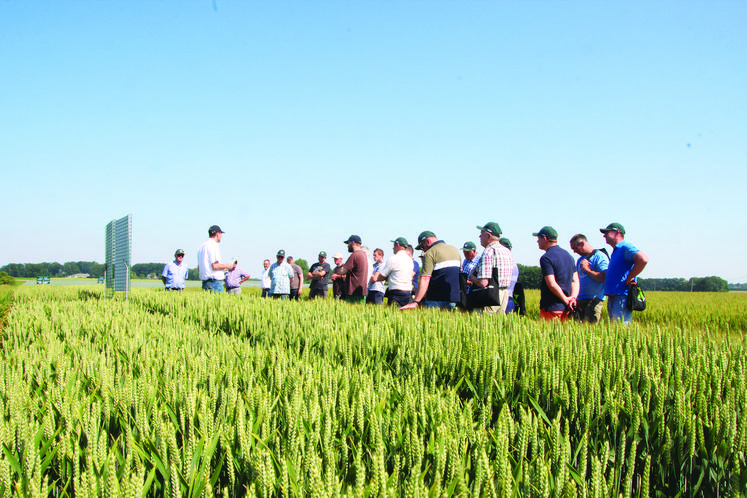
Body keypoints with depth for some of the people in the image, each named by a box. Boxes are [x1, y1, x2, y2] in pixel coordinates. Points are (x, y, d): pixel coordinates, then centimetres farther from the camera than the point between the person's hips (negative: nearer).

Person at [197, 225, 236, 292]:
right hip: (215, 282, -9)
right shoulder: (213, 245, -12)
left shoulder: (201, 246, 17)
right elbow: (215, 266, -18)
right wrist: (226, 266, -3)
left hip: (204, 282, 9)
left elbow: (199, 267, 21)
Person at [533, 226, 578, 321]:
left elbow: (552, 284, -20)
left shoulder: (546, 258, -12)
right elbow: (575, 281, 11)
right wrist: (573, 298, -3)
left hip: (551, 309, -8)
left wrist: (566, 300, -10)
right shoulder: (568, 255, 15)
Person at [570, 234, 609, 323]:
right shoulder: (580, 260, 20)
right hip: (580, 300, 8)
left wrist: (587, 269, -11)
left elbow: (605, 278, -18)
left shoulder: (600, 257, -6)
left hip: (594, 301, -8)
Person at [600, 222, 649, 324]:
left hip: (622, 296, -10)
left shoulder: (625, 247, -9)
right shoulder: (616, 250, 22)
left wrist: (629, 278, -18)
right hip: (613, 296, 10)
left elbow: (643, 260, -26)